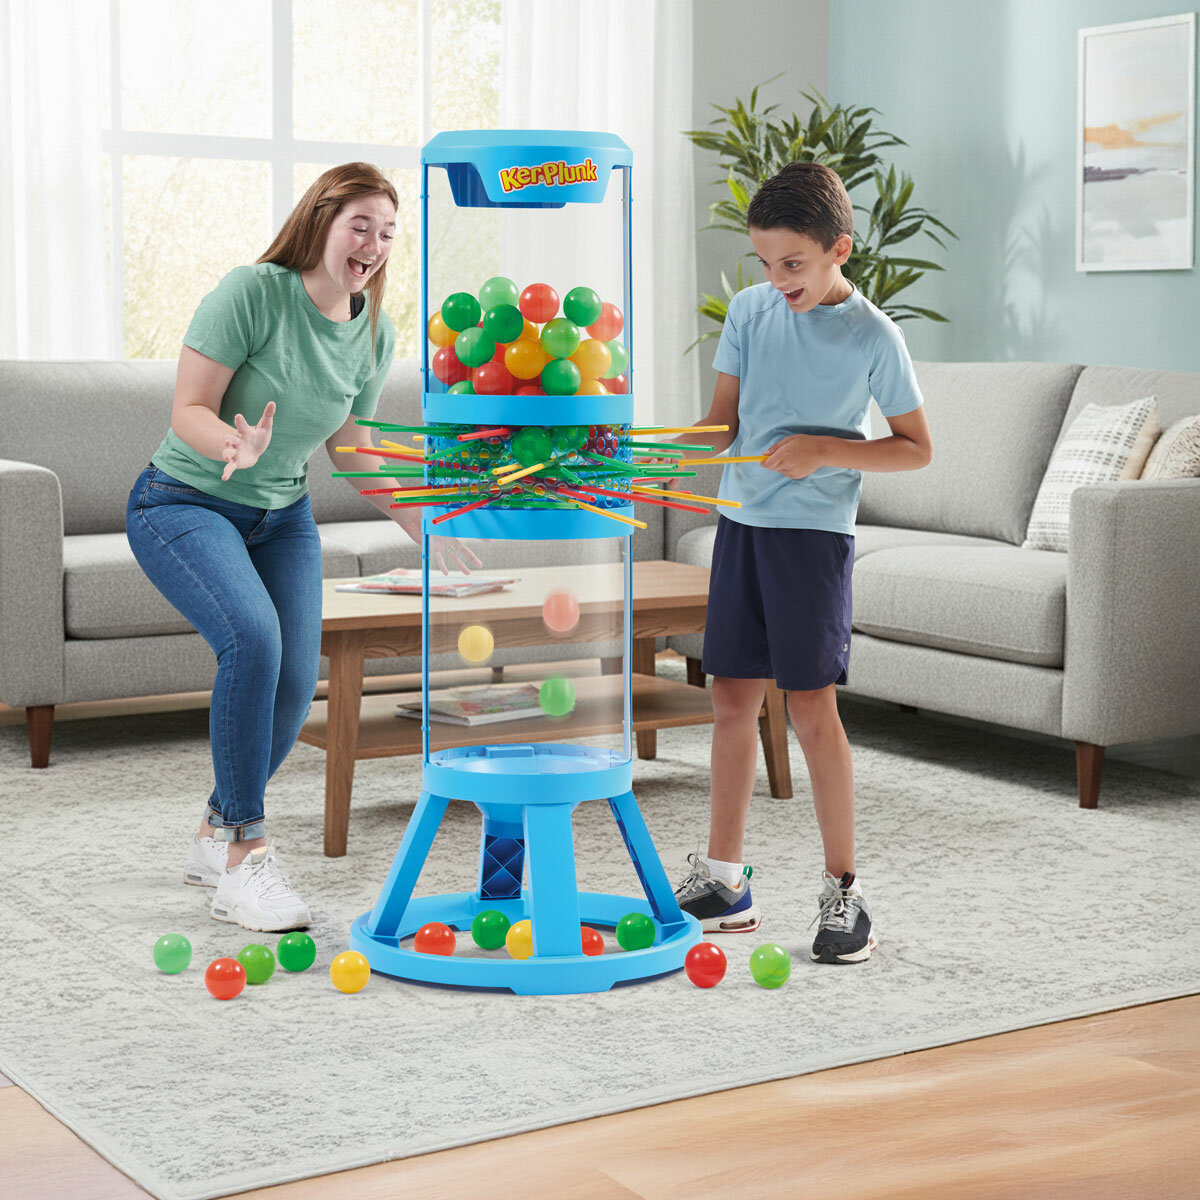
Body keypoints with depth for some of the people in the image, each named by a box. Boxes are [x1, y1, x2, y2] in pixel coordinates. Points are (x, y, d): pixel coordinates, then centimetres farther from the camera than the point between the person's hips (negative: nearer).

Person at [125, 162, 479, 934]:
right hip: (184, 504, -6)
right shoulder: (253, 291, -19)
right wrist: (237, 446, -40)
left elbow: (352, 450, 13)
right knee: (253, 637, -30)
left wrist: (425, 531, 11)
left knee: (295, 684, -6)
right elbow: (189, 411, -19)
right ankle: (243, 857, -19)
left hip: (283, 516, 6)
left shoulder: (375, 333, 0)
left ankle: (218, 835, 21)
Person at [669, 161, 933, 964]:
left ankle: (844, 890, 6)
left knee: (812, 707, -6)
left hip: (815, 532, -5)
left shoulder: (872, 336, -8)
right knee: (733, 698, 8)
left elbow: (918, 449, -3)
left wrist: (826, 449, -16)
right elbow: (724, 422, 8)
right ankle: (723, 882, 18)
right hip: (741, 523, 5)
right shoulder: (749, 311, 5)